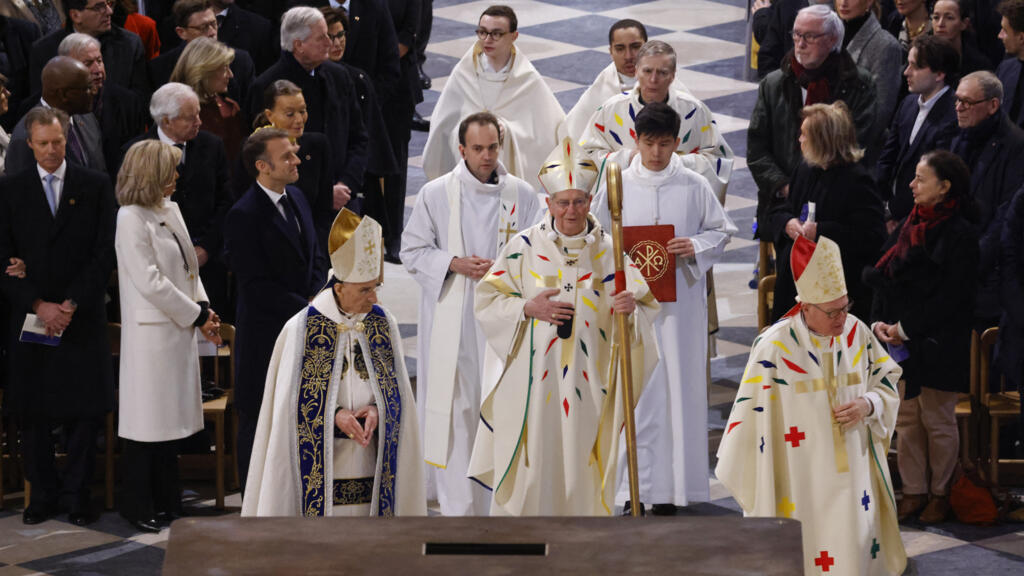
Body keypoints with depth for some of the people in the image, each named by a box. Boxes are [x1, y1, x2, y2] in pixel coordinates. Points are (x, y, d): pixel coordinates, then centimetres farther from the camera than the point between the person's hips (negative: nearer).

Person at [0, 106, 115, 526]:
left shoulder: (95, 186, 4)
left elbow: (105, 253, 0)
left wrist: (72, 304, -9)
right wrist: (38, 305, -10)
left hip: (82, 317, -1)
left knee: (84, 411, -1)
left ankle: (76, 495, 9)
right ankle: (43, 494, 13)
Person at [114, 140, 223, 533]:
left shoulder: (170, 210, 12)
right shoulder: (131, 219, -14)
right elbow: (151, 283, -18)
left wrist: (203, 308, 1)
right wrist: (196, 315, -12)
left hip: (178, 330, 8)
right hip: (151, 332, -8)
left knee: (169, 418, 14)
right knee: (147, 422, -1)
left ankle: (165, 501, 23)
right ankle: (137, 506, 9)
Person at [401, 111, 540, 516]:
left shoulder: (522, 194, 5)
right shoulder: (435, 194, 2)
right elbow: (412, 251, 4)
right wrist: (456, 264, -11)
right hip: (452, 321, -1)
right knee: (455, 410, -3)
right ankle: (460, 506, 2)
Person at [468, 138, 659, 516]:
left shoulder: (609, 251, 3)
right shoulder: (525, 247, 0)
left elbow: (647, 306, 4)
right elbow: (486, 300, 1)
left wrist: (631, 308, -20)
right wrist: (528, 308, -15)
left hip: (588, 383, 1)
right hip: (533, 382, -1)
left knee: (581, 473, 4)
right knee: (529, 471, -1)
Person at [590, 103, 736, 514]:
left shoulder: (694, 187, 3)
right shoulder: (616, 185, 3)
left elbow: (722, 230, 10)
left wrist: (696, 247, -9)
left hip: (681, 302, 0)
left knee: (678, 385, 1)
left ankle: (669, 485, 8)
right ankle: (632, 484, 3)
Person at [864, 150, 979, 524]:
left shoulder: (959, 235, -14)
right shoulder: (910, 225, 8)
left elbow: (949, 297, -17)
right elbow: (884, 276, 11)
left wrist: (906, 329, -16)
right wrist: (880, 321, -3)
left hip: (937, 345, -7)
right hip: (900, 340, 7)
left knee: (937, 421, 4)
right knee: (905, 418, 10)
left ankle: (940, 493, 18)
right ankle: (913, 491, 20)